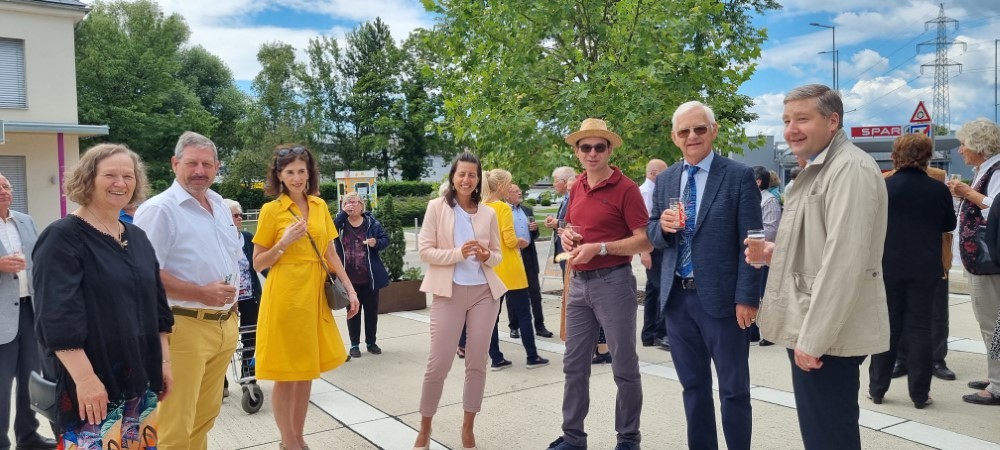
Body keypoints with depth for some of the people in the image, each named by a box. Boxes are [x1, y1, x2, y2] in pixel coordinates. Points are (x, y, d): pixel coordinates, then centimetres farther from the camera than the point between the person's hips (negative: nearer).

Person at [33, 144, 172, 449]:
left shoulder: (138, 238, 11)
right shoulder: (62, 237, -10)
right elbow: (57, 316, -18)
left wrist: (164, 360, 10)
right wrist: (84, 377, -23)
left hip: (139, 377, 7)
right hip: (90, 382, -7)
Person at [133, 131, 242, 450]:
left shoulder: (220, 205, 13)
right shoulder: (159, 209, -12)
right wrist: (202, 294, -21)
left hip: (224, 326, 8)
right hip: (184, 328, -7)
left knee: (206, 414, 17)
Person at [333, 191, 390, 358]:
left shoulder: (372, 222, 0)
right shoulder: (340, 223, 0)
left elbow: (386, 239, 4)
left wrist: (377, 242, -18)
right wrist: (343, 213, -24)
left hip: (369, 277, 1)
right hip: (349, 278, -1)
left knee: (371, 310, 11)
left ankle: (371, 342, 26)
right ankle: (355, 344, 21)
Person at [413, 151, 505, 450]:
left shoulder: (488, 213, 7)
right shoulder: (437, 207, -1)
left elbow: (498, 254, 11)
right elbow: (425, 251, -6)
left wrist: (487, 256, -11)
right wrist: (458, 253, -19)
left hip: (484, 292, 3)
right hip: (449, 292, -3)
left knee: (477, 362, 7)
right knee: (438, 363, -2)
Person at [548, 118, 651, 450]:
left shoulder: (626, 188, -10)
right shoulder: (576, 187, 10)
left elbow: (645, 242, -14)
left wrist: (599, 248, -20)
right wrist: (567, 234, 2)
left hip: (613, 283, -6)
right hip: (579, 283, 7)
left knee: (624, 367, 6)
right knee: (574, 365, 12)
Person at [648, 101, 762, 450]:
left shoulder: (739, 176, -5)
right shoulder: (664, 180, 9)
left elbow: (749, 243, -9)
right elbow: (653, 237, 11)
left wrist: (746, 297, -14)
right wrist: (662, 226, -12)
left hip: (721, 298, -4)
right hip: (677, 298, 5)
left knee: (733, 389, 7)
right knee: (693, 385, 16)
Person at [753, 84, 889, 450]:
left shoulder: (851, 168, -16)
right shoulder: (819, 169, 17)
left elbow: (845, 258, -23)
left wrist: (814, 337, -23)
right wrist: (778, 251, 6)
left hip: (827, 334, -10)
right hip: (810, 328, 10)